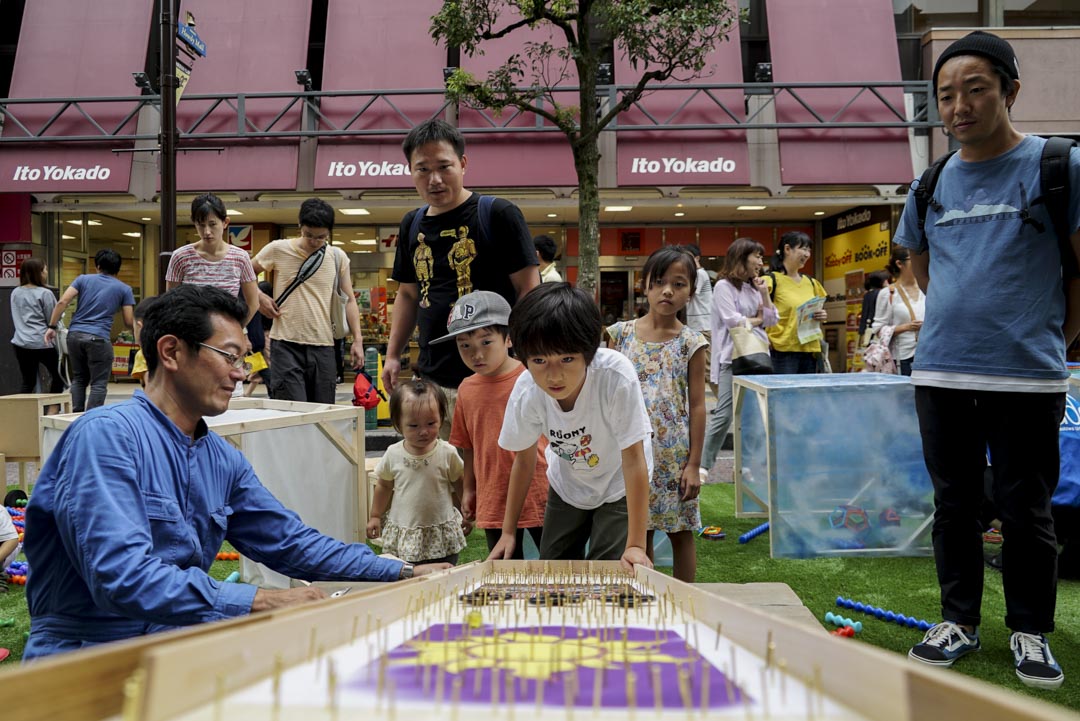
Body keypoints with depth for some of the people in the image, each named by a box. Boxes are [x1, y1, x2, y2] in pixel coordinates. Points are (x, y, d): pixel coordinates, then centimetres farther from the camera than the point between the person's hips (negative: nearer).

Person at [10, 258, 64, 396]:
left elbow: (15, 319, 19)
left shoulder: (15, 293, 10)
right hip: (43, 343, -5)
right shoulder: (45, 293, -9)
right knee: (57, 375, 12)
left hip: (21, 343, 5)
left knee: (27, 381, 7)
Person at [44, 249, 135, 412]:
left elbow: (62, 302, -1)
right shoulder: (124, 289, 5)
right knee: (98, 384, 2)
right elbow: (129, 322, 1)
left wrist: (52, 326, 4)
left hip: (75, 335, 4)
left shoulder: (83, 279, 11)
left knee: (78, 379, 17)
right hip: (98, 338, -4)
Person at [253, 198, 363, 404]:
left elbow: (348, 300, 9)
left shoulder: (338, 257, 6)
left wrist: (357, 340, 1)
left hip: (323, 346, 3)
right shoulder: (278, 250, 0)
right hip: (286, 343, -3)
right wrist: (259, 297, -4)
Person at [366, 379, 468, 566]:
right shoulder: (393, 455, -6)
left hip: (442, 537, -1)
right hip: (403, 536, 1)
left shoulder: (447, 453, -10)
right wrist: (375, 516, 14)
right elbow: (384, 486, 10)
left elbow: (458, 485, 3)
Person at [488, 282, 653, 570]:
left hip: (618, 486, -3)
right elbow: (524, 459, -8)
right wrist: (508, 532, -2)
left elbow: (633, 459, -30)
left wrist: (636, 545, -29)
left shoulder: (616, 377, -37)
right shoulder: (526, 392, -26)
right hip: (567, 486, 3)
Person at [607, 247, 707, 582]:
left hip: (674, 453, -1)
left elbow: (697, 405, -3)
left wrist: (694, 464, -6)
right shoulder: (621, 333, 1)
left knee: (680, 532, 11)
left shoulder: (691, 342, -4)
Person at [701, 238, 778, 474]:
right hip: (734, 357, -7)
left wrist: (764, 294, 3)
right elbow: (732, 321, -14)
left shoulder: (754, 287, 18)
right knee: (724, 414, -9)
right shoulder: (724, 286, -4)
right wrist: (757, 320, 0)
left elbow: (772, 320, 14)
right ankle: (703, 464, -1)